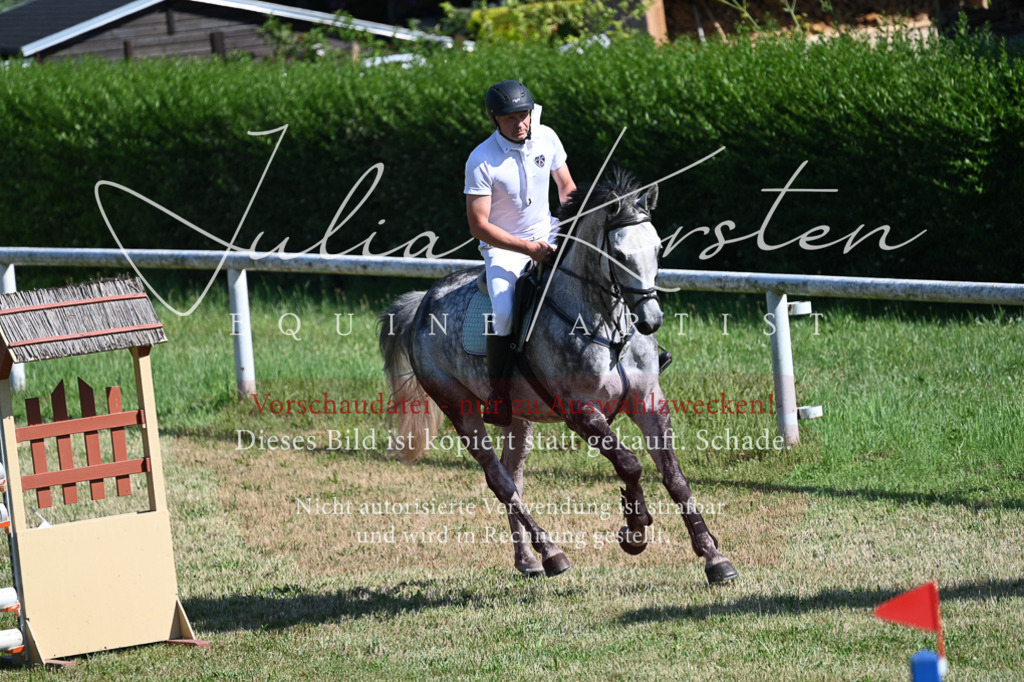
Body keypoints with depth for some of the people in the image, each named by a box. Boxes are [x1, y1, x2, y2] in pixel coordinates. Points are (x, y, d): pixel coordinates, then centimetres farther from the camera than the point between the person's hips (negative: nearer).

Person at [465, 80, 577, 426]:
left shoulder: (546, 138, -5)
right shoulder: (481, 161, -21)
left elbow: (566, 186, 10)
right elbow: (479, 225, -21)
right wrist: (528, 248, -28)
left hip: (547, 234, 6)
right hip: (502, 247, -6)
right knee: (503, 314, -29)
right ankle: (497, 394, -16)